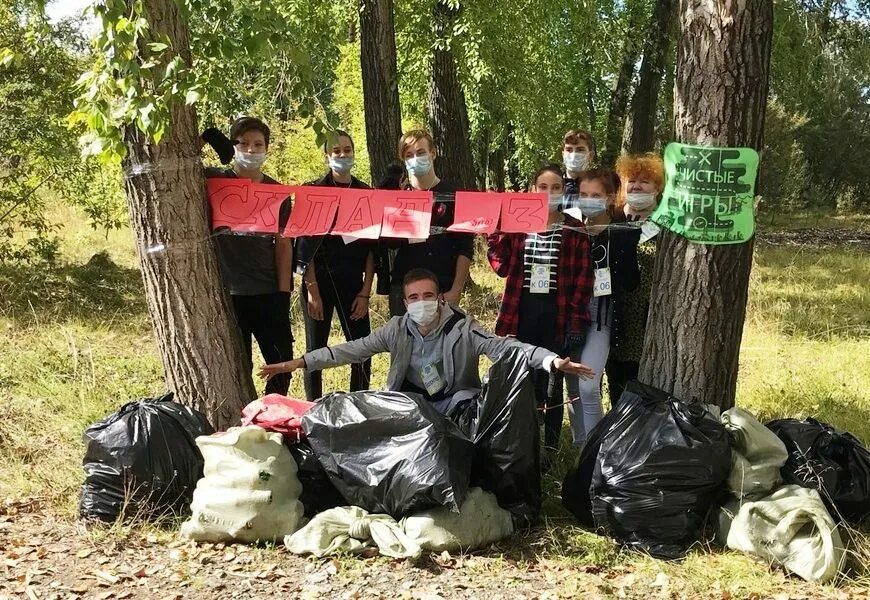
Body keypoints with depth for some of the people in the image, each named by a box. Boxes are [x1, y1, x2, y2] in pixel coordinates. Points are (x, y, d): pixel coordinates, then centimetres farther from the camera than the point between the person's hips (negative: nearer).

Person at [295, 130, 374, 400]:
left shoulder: (367, 194, 7)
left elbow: (372, 246, 5)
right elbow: (305, 244, -4)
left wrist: (366, 291, -1)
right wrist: (312, 289, -11)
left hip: (353, 280, 2)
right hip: (319, 278, -2)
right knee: (315, 349, 3)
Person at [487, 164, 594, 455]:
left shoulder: (574, 230, 0)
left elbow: (583, 278, -4)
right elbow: (503, 267, 1)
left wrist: (577, 320, -11)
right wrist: (493, 231, -9)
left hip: (558, 314, -2)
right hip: (523, 311, 2)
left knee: (552, 382, 6)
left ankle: (550, 447, 15)